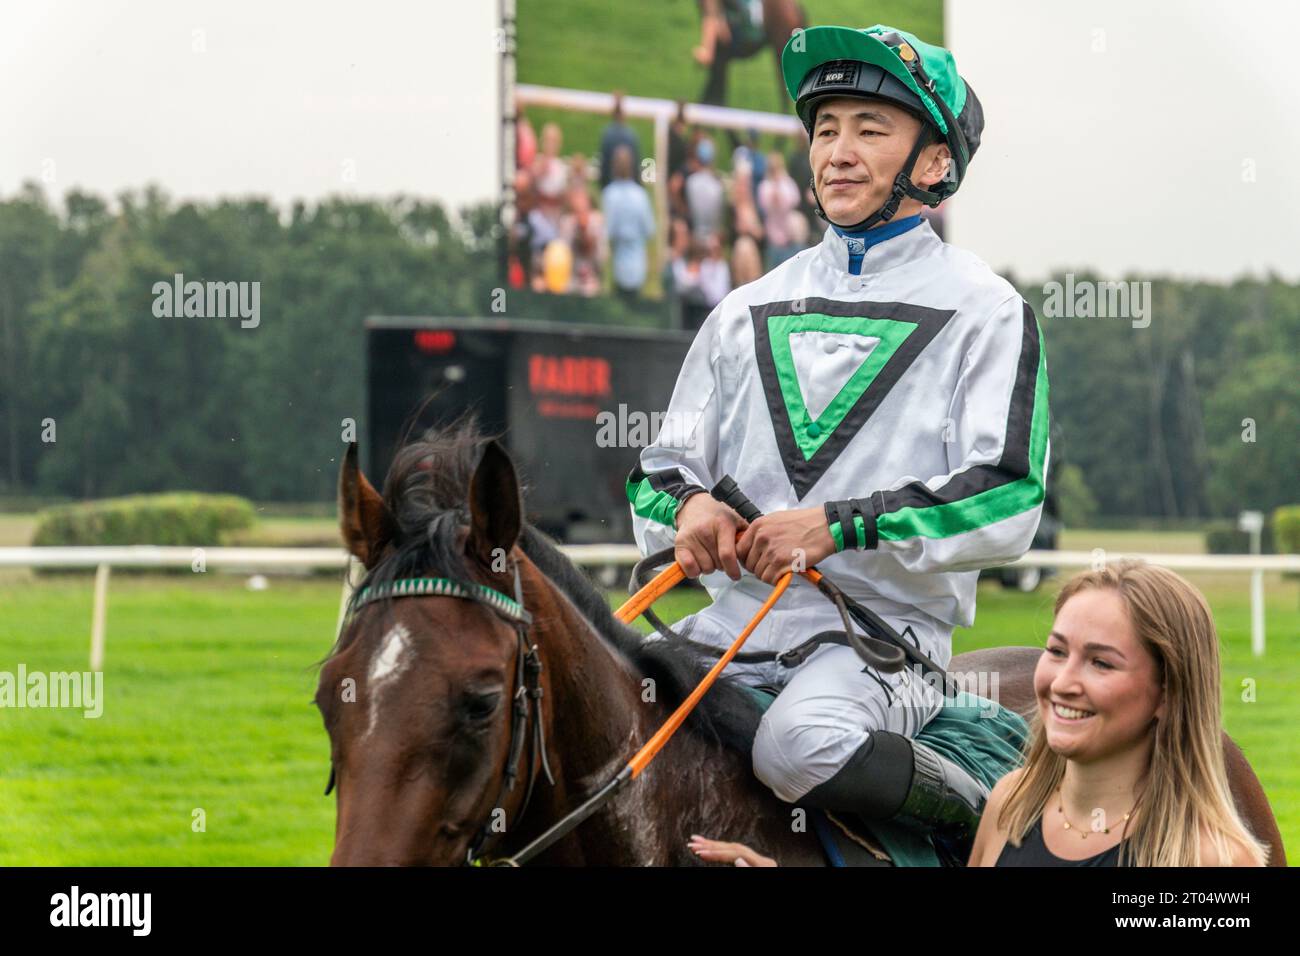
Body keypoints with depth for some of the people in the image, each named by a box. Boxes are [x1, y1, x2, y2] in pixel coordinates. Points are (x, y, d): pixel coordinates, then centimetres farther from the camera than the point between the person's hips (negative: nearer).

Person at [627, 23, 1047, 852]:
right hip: (731, 625, 5)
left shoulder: (983, 311, 3)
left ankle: (986, 823, -11)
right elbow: (660, 469, 19)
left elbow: (1007, 502, -10)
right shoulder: (748, 311, 18)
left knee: (804, 743, -36)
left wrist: (837, 526, -19)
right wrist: (688, 506, -6)